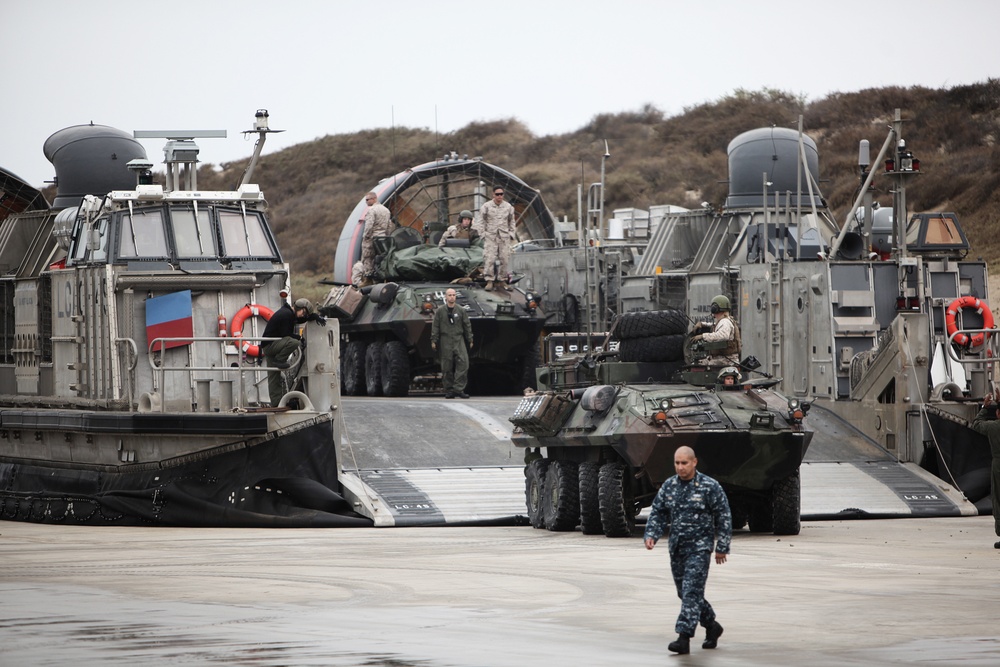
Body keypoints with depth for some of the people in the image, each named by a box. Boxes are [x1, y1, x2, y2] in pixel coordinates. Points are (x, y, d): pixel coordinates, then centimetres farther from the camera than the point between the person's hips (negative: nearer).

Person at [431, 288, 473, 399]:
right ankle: (449, 390, 7)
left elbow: (467, 326, 14)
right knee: (447, 368, -1)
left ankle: (459, 388, -14)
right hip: (445, 341, -1)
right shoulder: (440, 311, 5)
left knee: (463, 362, -14)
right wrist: (433, 341, 2)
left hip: (459, 340, 1)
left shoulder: (461, 311, 8)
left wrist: (470, 340, 13)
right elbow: (435, 326, 6)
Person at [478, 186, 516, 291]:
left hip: (504, 237, 2)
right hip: (490, 237, -2)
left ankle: (502, 281, 10)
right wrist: (483, 234, -1)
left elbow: (512, 222, 16)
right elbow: (481, 221, 4)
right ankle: (489, 281, -10)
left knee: (504, 259, 1)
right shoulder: (486, 206, -1)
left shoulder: (508, 207, 6)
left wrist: (511, 235, 10)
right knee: (489, 259, -11)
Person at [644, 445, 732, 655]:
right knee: (685, 593, 14)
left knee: (691, 592, -15)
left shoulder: (710, 487, -8)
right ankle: (711, 626, 34)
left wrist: (722, 547, -5)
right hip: (676, 548, 6)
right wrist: (651, 535, -6)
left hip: (699, 548, -6)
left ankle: (684, 638, -20)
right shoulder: (669, 486, 6)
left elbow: (724, 517, -4)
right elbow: (657, 512, 12)